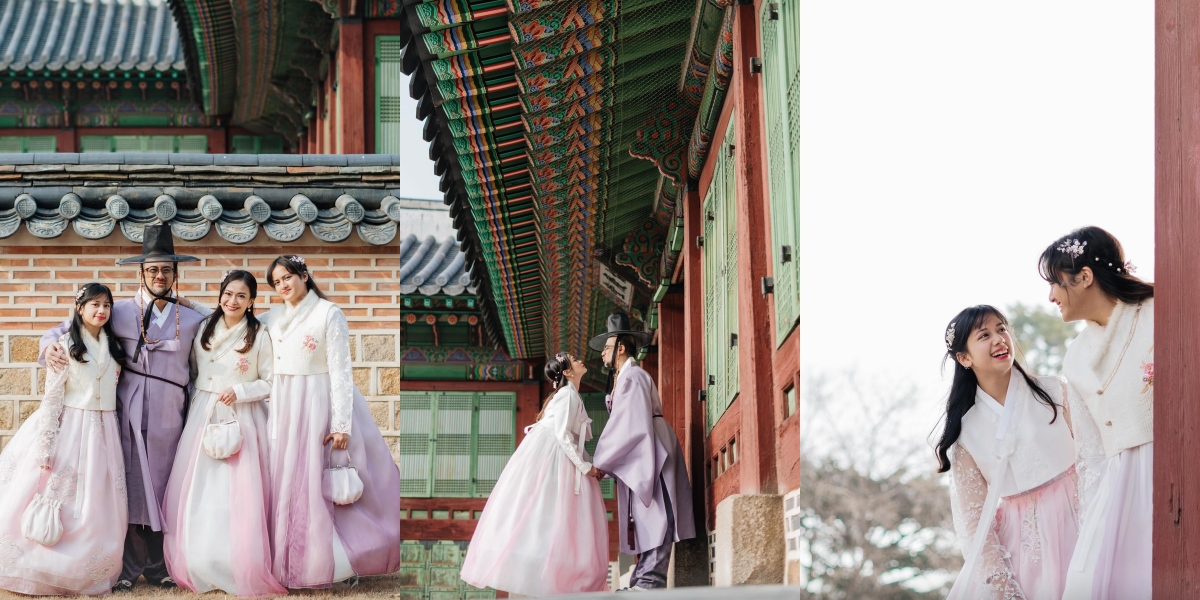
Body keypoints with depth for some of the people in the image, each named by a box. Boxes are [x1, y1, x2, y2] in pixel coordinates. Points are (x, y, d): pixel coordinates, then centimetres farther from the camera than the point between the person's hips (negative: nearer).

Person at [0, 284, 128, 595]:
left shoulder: (113, 347, 11)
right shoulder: (66, 344, -6)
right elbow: (52, 397, -9)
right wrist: (46, 447, -14)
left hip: (103, 432, 5)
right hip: (69, 427, -5)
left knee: (97, 508, 4)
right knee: (60, 506, -3)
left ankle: (90, 574, 12)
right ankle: (44, 572, 8)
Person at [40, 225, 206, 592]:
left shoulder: (192, 321, 11)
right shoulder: (120, 312, 7)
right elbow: (71, 326, 11)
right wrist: (51, 346, -8)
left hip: (168, 417, 1)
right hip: (128, 411, -1)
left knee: (161, 490, 4)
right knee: (130, 488, -4)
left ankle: (157, 567, 13)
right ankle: (129, 569, 3)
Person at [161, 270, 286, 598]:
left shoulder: (259, 336, -4)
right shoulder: (205, 330, 9)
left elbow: (270, 383, -3)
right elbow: (195, 373, 17)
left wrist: (239, 392, -15)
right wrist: (197, 406, 8)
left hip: (241, 419, -4)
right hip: (204, 416, 4)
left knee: (237, 495, -7)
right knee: (199, 492, 3)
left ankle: (240, 569, 1)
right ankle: (197, 563, 12)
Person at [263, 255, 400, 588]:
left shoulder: (329, 315, -8)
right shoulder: (273, 318, 10)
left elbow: (340, 371, -12)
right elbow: (270, 369, 17)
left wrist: (342, 424, -16)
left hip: (318, 402, -6)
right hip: (284, 407, 6)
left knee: (319, 484, -7)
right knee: (287, 483, 5)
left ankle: (341, 562, 2)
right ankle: (291, 561, 12)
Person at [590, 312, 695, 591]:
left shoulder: (633, 377, -10)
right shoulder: (626, 377, 20)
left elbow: (629, 425, -17)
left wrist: (601, 462, -14)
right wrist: (605, 463, 10)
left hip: (648, 457, -10)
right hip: (638, 460, 10)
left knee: (651, 517, -13)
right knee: (644, 521, 6)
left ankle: (649, 581, -17)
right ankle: (643, 584, 4)